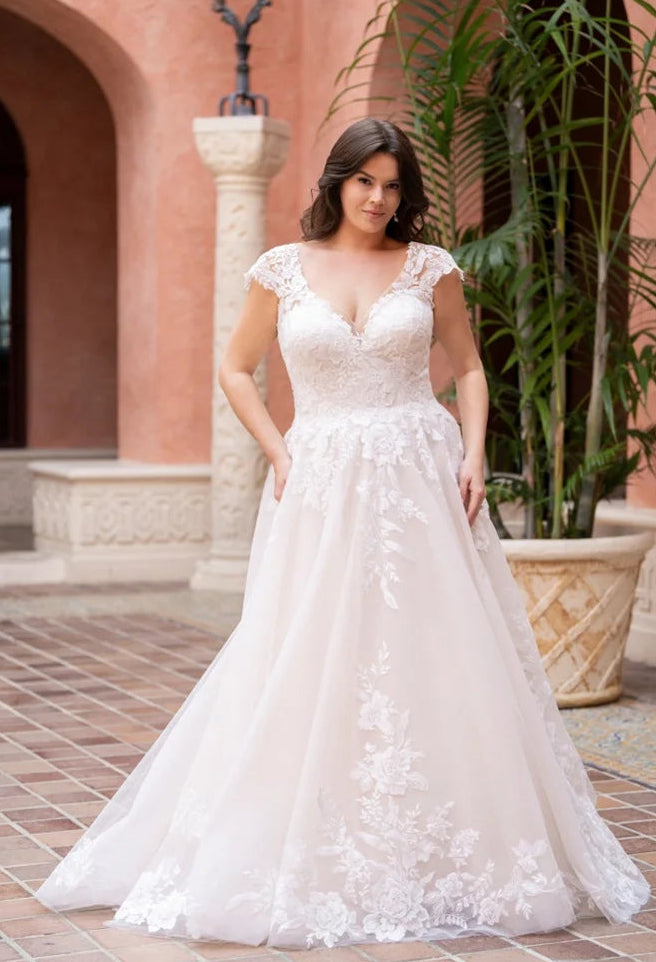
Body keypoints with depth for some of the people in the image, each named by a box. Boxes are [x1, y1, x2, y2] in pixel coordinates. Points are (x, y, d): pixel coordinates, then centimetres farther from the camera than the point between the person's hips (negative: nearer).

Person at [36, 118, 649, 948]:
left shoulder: (429, 267, 4)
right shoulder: (284, 270, 4)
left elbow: (468, 367, 12)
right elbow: (235, 369, 13)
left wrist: (473, 452, -3)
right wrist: (280, 455, 2)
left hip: (419, 480, 0)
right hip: (322, 488, 0)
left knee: (435, 664, 1)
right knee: (307, 669, 0)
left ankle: (444, 855, 14)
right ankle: (305, 858, 12)